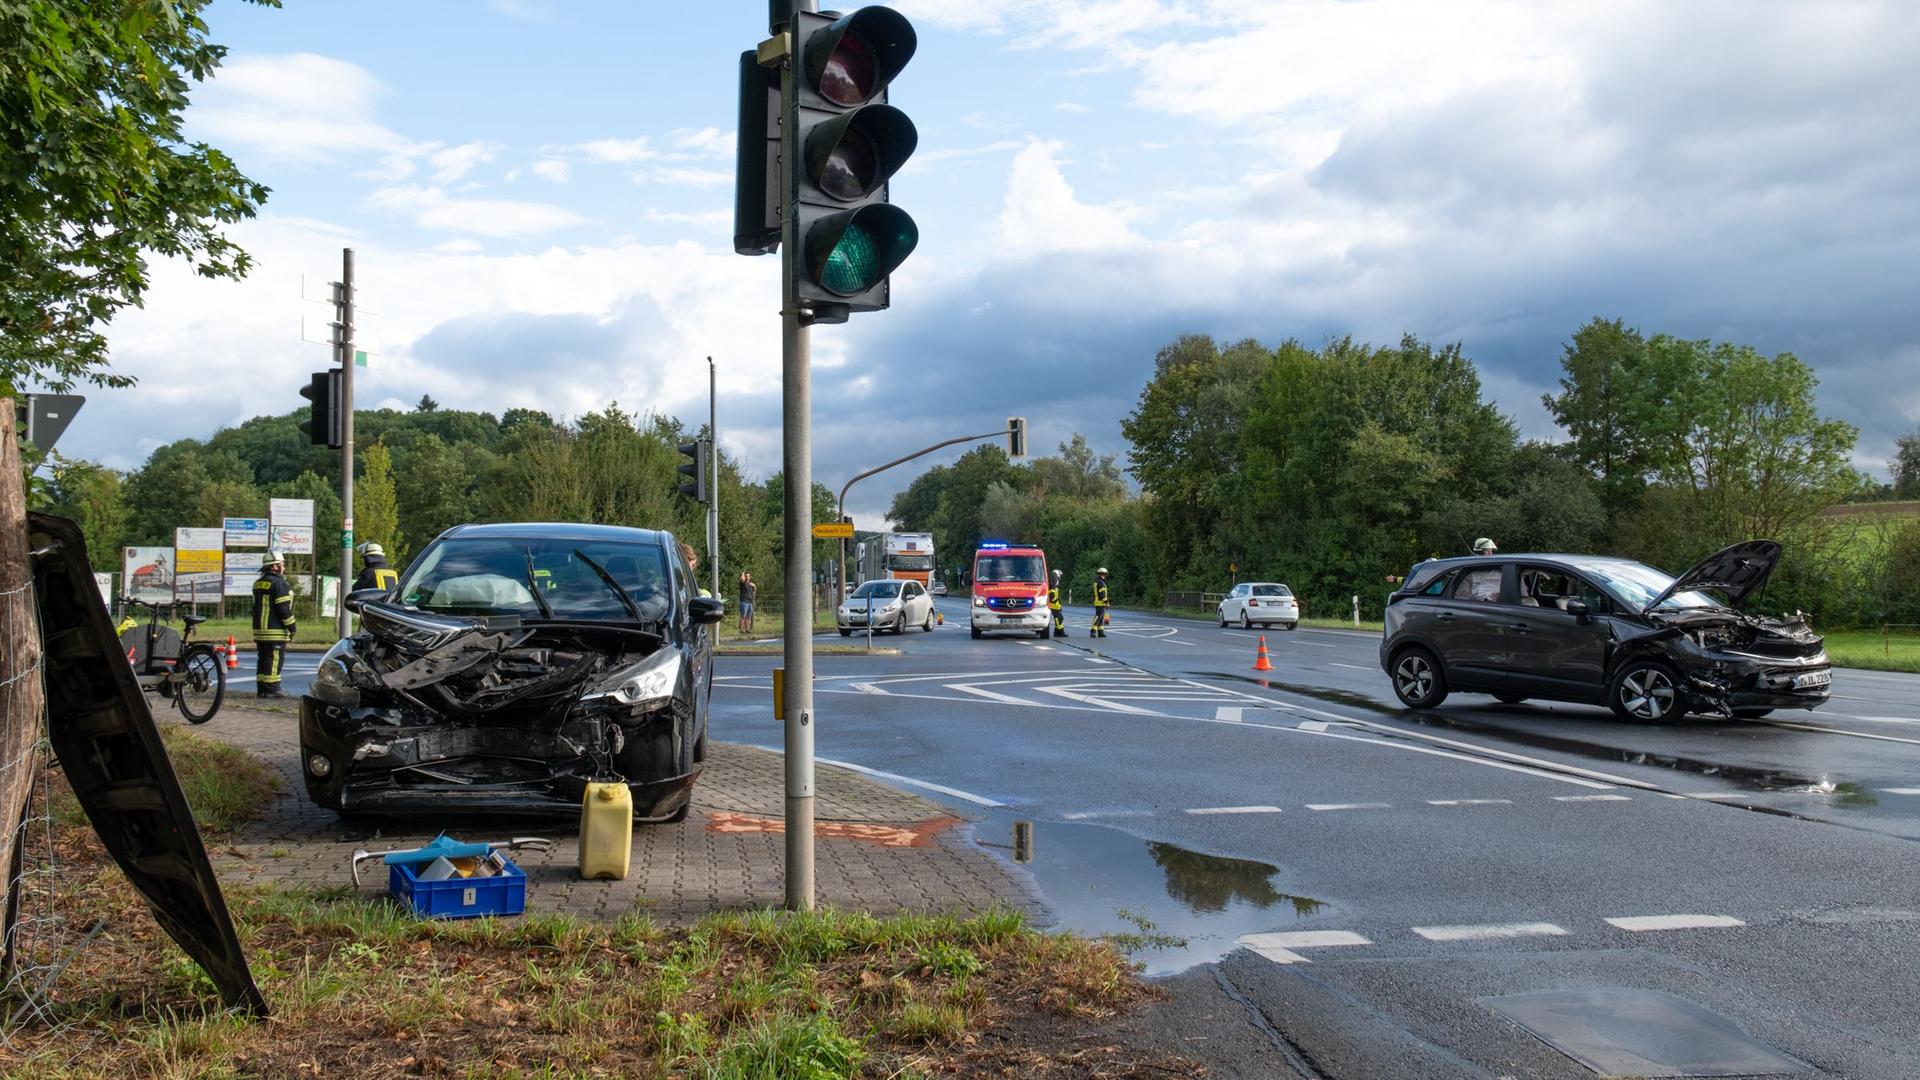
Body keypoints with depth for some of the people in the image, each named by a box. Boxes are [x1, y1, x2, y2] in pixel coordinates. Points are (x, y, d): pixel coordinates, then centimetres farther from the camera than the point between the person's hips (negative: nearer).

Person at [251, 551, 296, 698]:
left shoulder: (258, 583, 16)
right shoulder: (278, 583, -13)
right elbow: (283, 608, -17)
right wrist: (291, 626, -9)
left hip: (259, 630, 9)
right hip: (275, 631, -9)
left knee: (262, 659, 12)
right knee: (274, 659, -7)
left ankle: (261, 688, 14)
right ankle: (271, 689, -9)